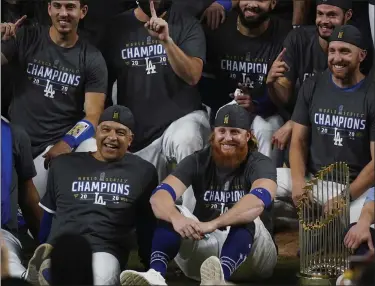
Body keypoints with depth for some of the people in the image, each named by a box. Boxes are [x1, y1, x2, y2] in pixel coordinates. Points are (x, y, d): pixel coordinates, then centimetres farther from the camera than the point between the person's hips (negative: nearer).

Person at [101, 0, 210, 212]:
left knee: (185, 141, -37)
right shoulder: (118, 27, 7)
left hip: (183, 117, -4)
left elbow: (192, 75, -15)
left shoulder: (187, 25, -1)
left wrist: (166, 40, -27)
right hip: (137, 132, 4)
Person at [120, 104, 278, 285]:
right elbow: (159, 196, -17)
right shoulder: (198, 161, -1)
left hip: (251, 258, -3)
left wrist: (213, 224, -49)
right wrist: (176, 218, -42)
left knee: (247, 219, -33)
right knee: (170, 212, -20)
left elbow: (258, 201, -33)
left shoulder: (260, 164, -9)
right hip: (205, 246, 3)